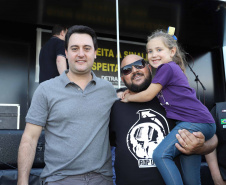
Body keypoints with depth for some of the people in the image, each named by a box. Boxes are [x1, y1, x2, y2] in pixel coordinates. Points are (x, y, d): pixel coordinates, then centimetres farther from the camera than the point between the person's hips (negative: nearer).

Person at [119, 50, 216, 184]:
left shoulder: (167, 67, -8)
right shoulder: (172, 68, 21)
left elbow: (148, 95, -6)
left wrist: (128, 97, 10)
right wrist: (130, 91, 14)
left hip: (195, 122, -10)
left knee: (160, 154, -21)